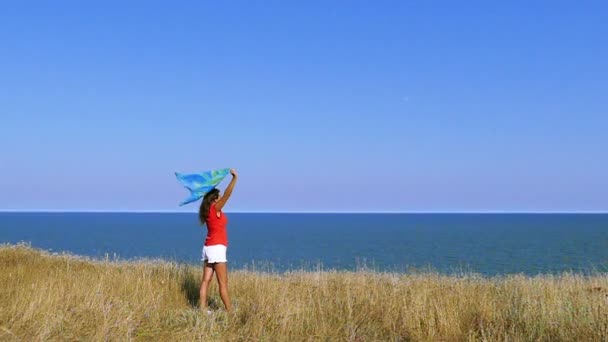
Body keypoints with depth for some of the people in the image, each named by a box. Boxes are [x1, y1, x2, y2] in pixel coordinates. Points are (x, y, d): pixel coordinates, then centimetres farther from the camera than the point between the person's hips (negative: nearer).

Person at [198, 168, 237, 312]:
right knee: (223, 283, -6)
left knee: (206, 280, 6)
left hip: (209, 247, 9)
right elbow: (227, 194, -23)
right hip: (217, 248, -9)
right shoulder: (215, 209, -13)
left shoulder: (208, 210, 8)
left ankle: (203, 308, 6)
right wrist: (234, 178, -24)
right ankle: (229, 310, -4)